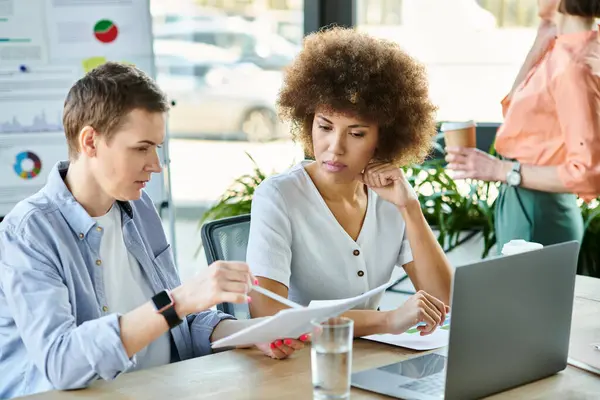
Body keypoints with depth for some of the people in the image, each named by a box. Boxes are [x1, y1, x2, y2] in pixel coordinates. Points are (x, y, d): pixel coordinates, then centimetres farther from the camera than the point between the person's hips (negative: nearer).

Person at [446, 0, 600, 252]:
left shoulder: (574, 65, -22)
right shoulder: (560, 52, 4)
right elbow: (514, 111, 16)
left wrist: (501, 170, -24)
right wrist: (538, 45, 7)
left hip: (538, 214, -9)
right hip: (520, 205, 9)